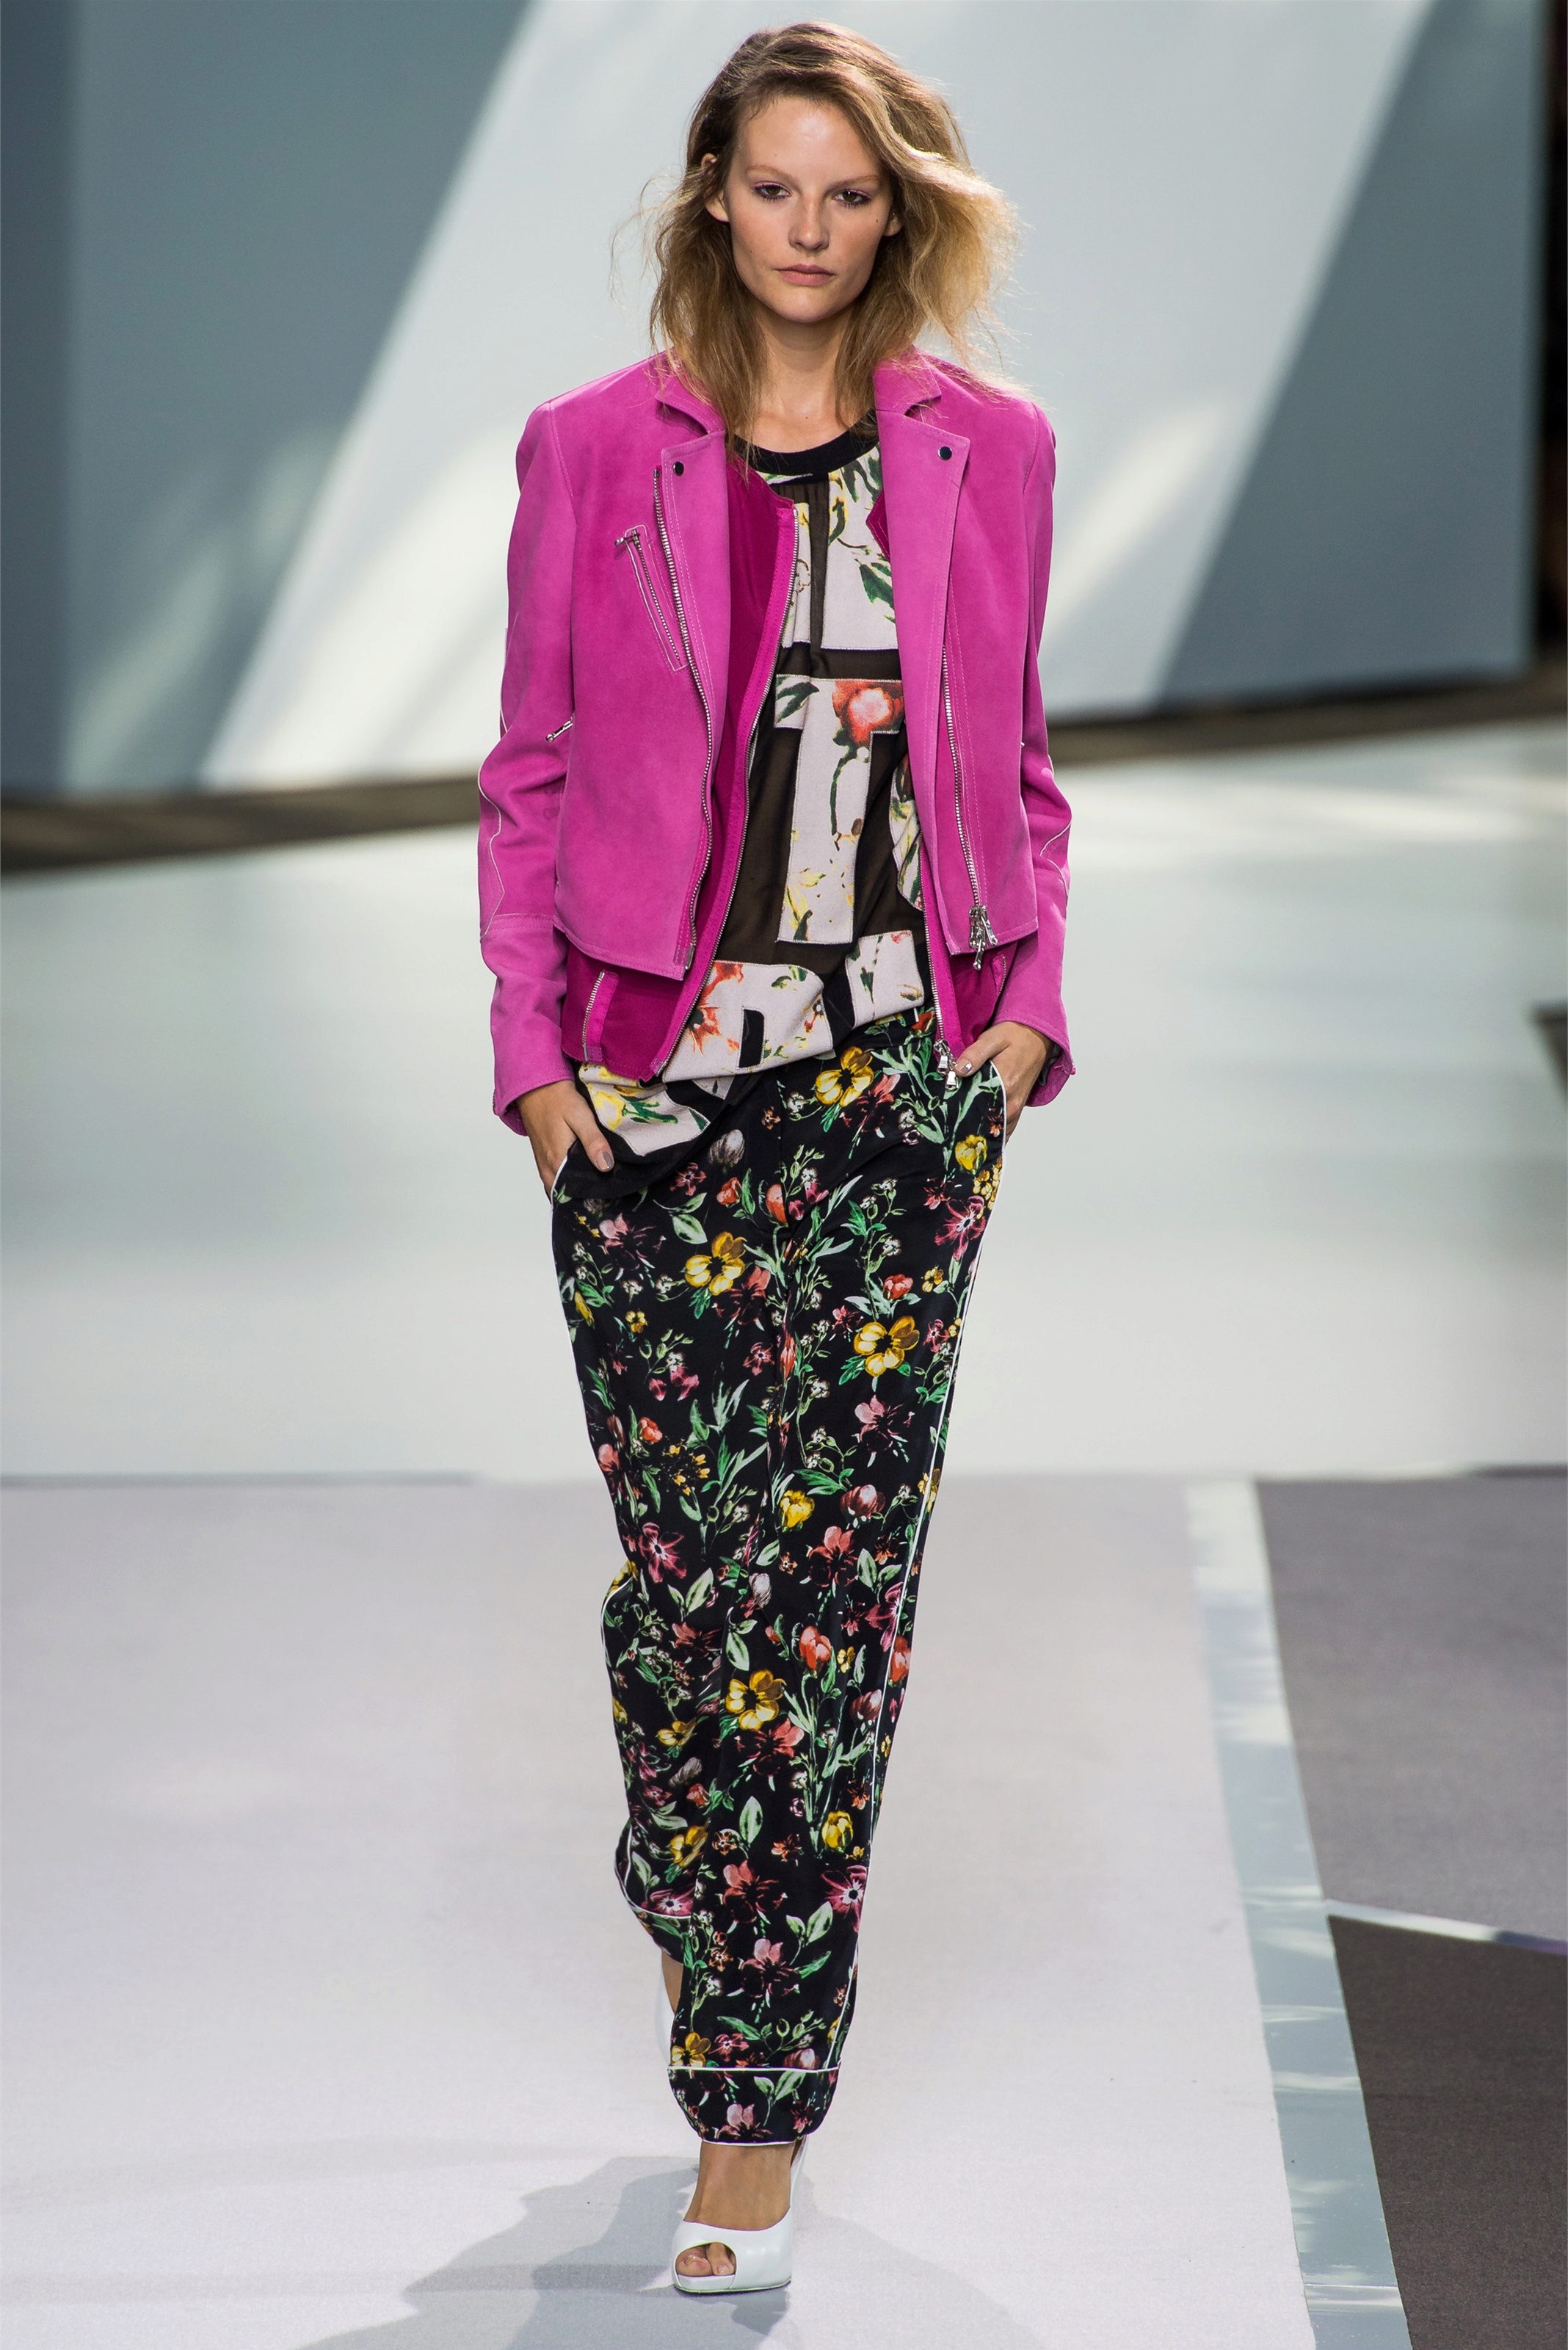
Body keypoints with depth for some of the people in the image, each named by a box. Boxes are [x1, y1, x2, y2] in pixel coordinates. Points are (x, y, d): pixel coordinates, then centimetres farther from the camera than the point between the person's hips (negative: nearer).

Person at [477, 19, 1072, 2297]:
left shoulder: (985, 449, 7)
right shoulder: (597, 449, 4)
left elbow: (1014, 764, 15)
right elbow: (533, 772, 7)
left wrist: (1029, 1003, 3)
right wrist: (530, 1042, -1)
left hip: (901, 1071, 0)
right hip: (660, 1067, 0)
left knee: (834, 1566, -6)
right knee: (681, 1551, 0)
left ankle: (756, 2103, -3)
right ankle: (739, 1997, 22)